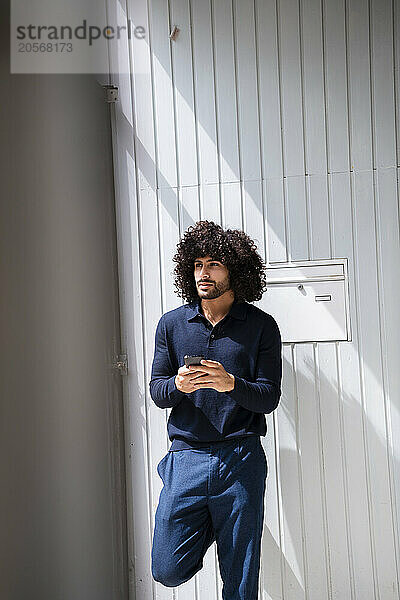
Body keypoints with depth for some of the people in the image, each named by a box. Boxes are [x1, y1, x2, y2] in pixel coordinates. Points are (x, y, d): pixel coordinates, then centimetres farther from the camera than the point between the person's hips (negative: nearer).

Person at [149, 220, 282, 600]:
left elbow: (270, 397, -4)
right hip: (185, 456, 2)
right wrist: (178, 385, -19)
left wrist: (231, 384, -23)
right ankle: (208, 525, 34)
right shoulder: (172, 324, 5)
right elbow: (156, 391, 4)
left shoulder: (261, 326, 0)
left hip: (240, 460, -1)